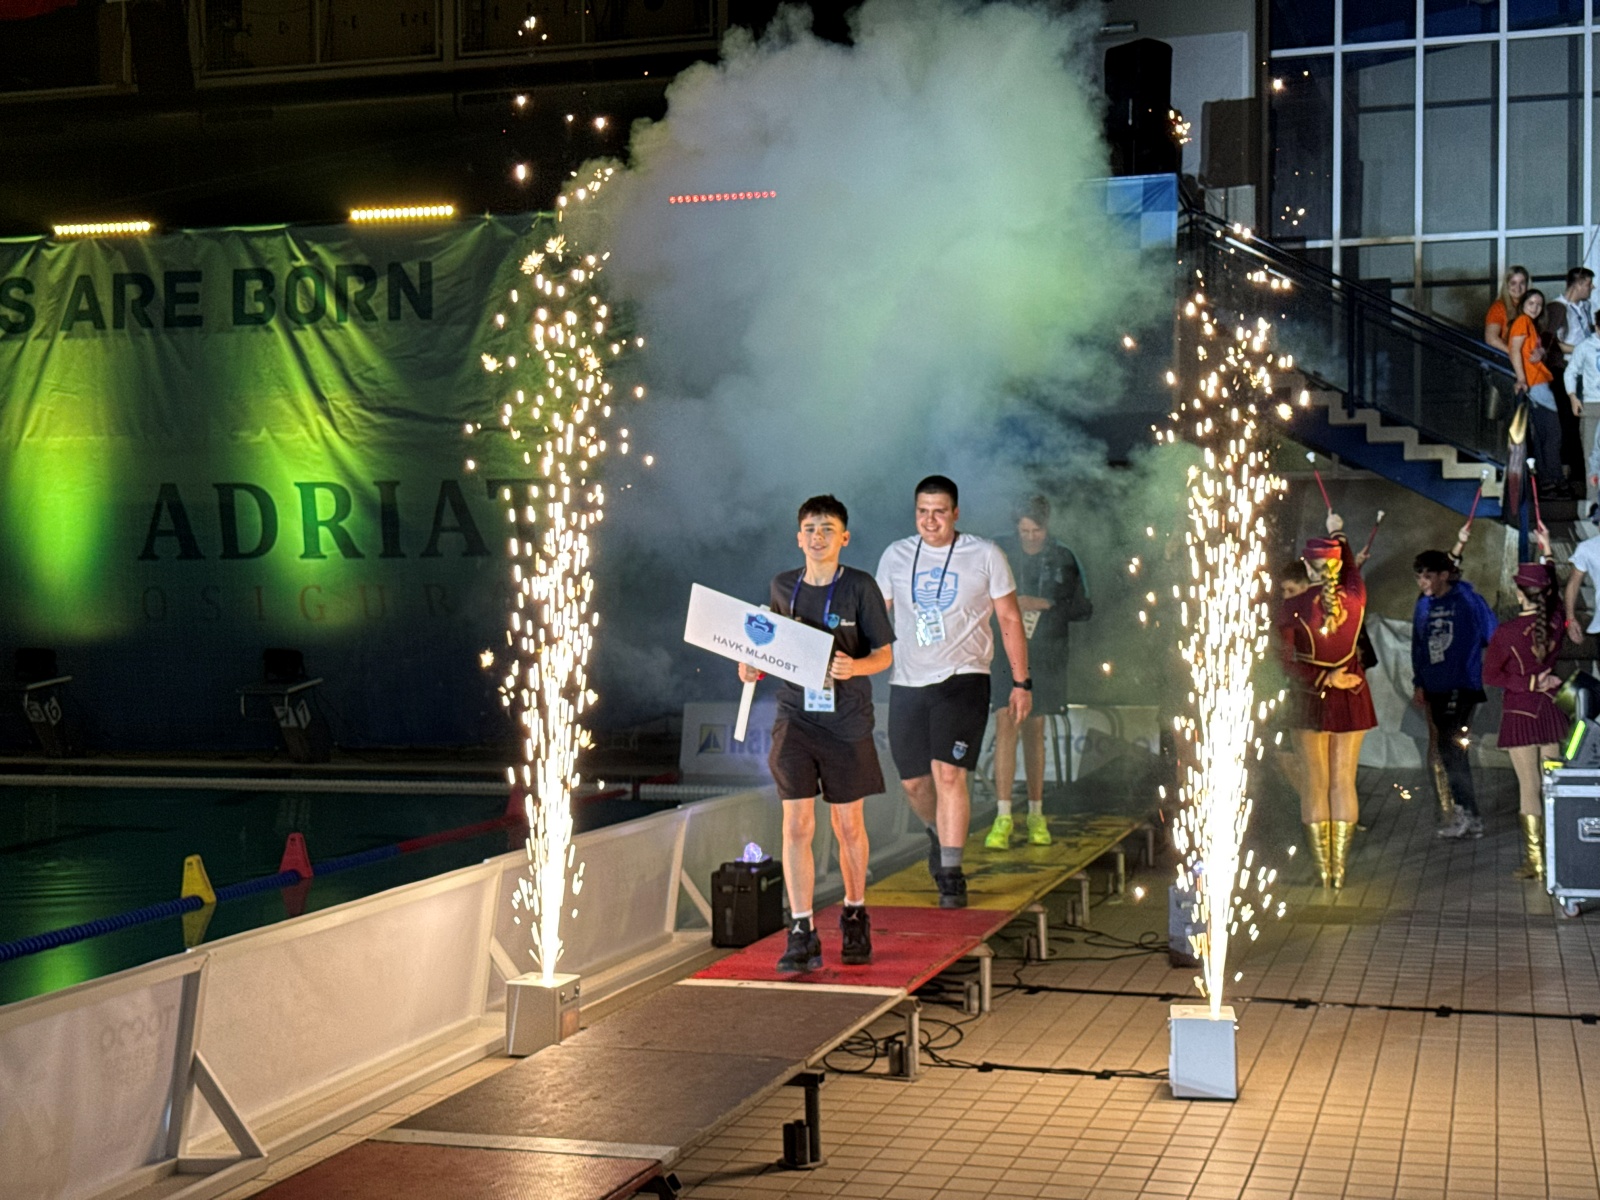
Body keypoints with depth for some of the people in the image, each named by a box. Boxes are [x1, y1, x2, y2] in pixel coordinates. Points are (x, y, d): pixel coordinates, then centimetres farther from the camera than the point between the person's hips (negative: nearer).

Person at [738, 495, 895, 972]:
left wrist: (854, 667, -22)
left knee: (848, 825, 11)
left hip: (847, 721, -2)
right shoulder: (783, 585, 5)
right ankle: (802, 935, -5)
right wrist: (755, 665, 1)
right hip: (795, 716, 2)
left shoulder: (860, 587, -5)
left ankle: (855, 917, 33)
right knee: (796, 824, -7)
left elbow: (885, 654, -2)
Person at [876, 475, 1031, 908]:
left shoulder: (984, 555, 0)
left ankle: (951, 876, -10)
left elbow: (1010, 620, 4)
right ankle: (940, 834, 41)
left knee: (948, 773, -17)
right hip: (907, 683, 3)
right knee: (913, 782, 9)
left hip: (963, 679, -3)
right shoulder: (896, 556, 6)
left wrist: (1021, 682, 2)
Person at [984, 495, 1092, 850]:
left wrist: (1044, 604, -13)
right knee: (1006, 727, -12)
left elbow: (1083, 608, 0)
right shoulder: (999, 551, -1)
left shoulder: (1063, 560, 1)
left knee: (1035, 732, 9)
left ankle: (1036, 815, 18)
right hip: (1005, 651, -1)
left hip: (1044, 657, 2)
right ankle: (1003, 818, -13)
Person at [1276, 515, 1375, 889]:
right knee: (1344, 781, 7)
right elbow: (1353, 570, 18)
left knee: (1314, 782, 5)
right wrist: (1339, 533, 28)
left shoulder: (1292, 608, -13)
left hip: (1310, 700, -2)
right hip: (1351, 699, 2)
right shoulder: (1356, 598, -6)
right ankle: (1340, 869, 9)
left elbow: (1288, 661, -15)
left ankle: (1322, 869, 7)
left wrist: (1324, 679, -9)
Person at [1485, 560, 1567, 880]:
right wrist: (1546, 552, 25)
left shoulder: (1506, 633, -15)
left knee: (1529, 788, 0)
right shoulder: (1554, 622, -4)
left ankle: (1534, 861, 2)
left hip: (1520, 714, -4)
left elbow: (1490, 675, -9)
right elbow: (1556, 595, 17)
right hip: (1551, 710, 4)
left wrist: (1530, 683, -6)